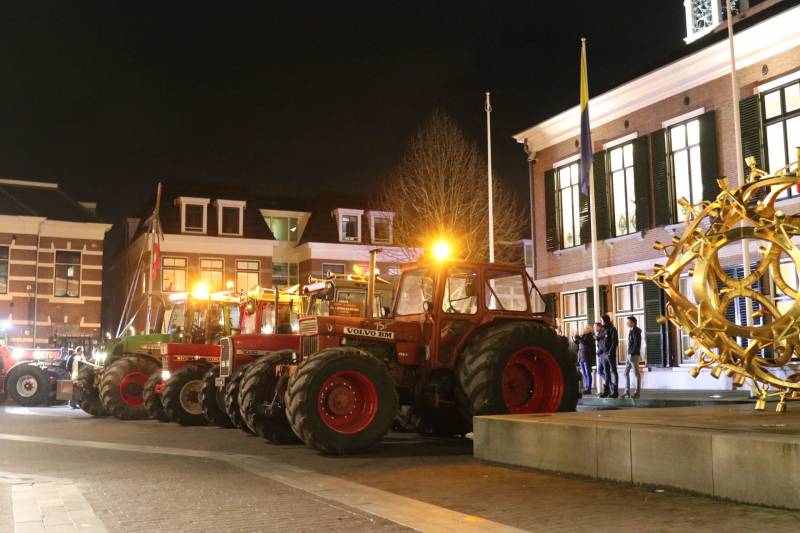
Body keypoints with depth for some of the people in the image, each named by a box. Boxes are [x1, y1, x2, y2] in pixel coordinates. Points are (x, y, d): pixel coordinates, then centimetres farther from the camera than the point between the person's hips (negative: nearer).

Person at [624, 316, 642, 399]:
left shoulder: (636, 331, -11)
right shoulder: (631, 331, 16)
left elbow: (636, 344, -18)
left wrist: (632, 353, -19)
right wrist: (629, 354, 15)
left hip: (634, 355, -10)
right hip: (629, 355, 10)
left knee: (636, 373, -2)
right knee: (626, 373, 8)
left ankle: (637, 392, 3)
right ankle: (627, 392, 10)